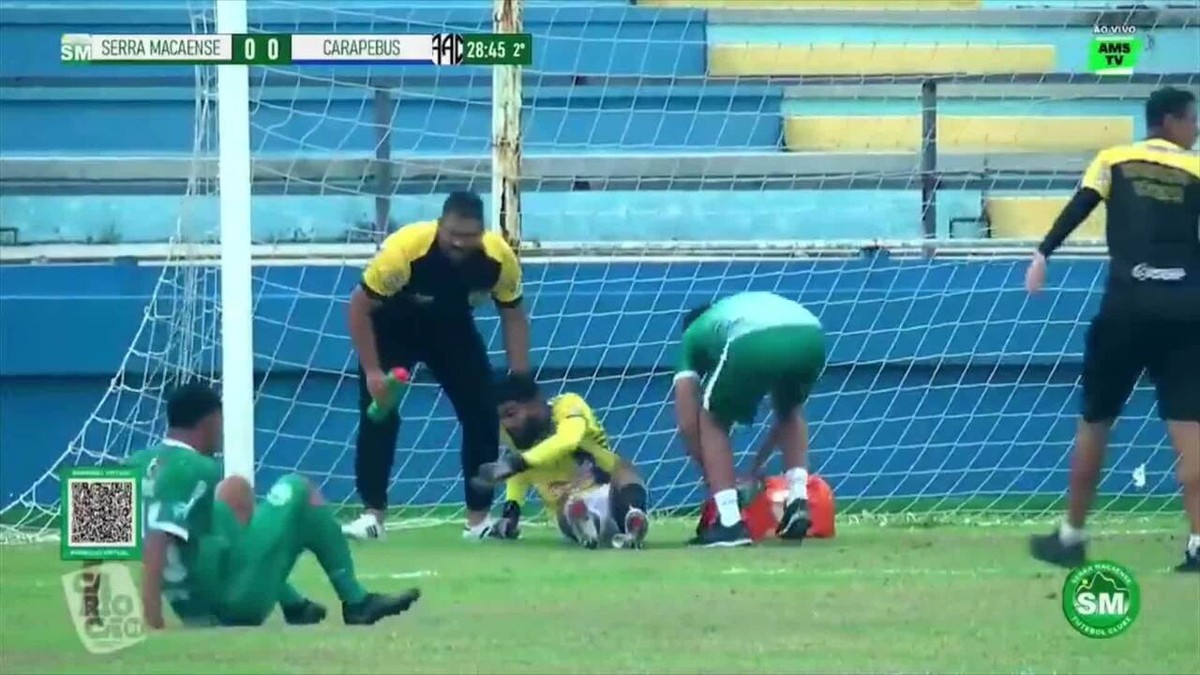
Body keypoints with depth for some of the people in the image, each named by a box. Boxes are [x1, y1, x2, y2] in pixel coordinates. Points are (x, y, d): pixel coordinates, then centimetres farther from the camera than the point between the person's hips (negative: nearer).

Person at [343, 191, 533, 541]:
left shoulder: (500, 258, -27)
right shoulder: (404, 248, -37)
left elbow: (513, 315, -9)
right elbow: (360, 306, -25)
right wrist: (372, 371, -26)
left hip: (453, 328, 3)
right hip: (393, 326, -3)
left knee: (482, 413, -5)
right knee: (378, 412, -15)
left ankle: (479, 517, 7)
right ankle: (372, 515, -7)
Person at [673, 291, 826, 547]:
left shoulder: (693, 334, 35)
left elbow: (688, 423, 26)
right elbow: (788, 409, 48)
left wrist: (712, 475, 38)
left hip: (752, 344, -4)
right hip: (811, 338, 4)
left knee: (712, 422, 22)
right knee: (790, 410, 36)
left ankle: (730, 523, 10)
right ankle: (798, 501, 20)